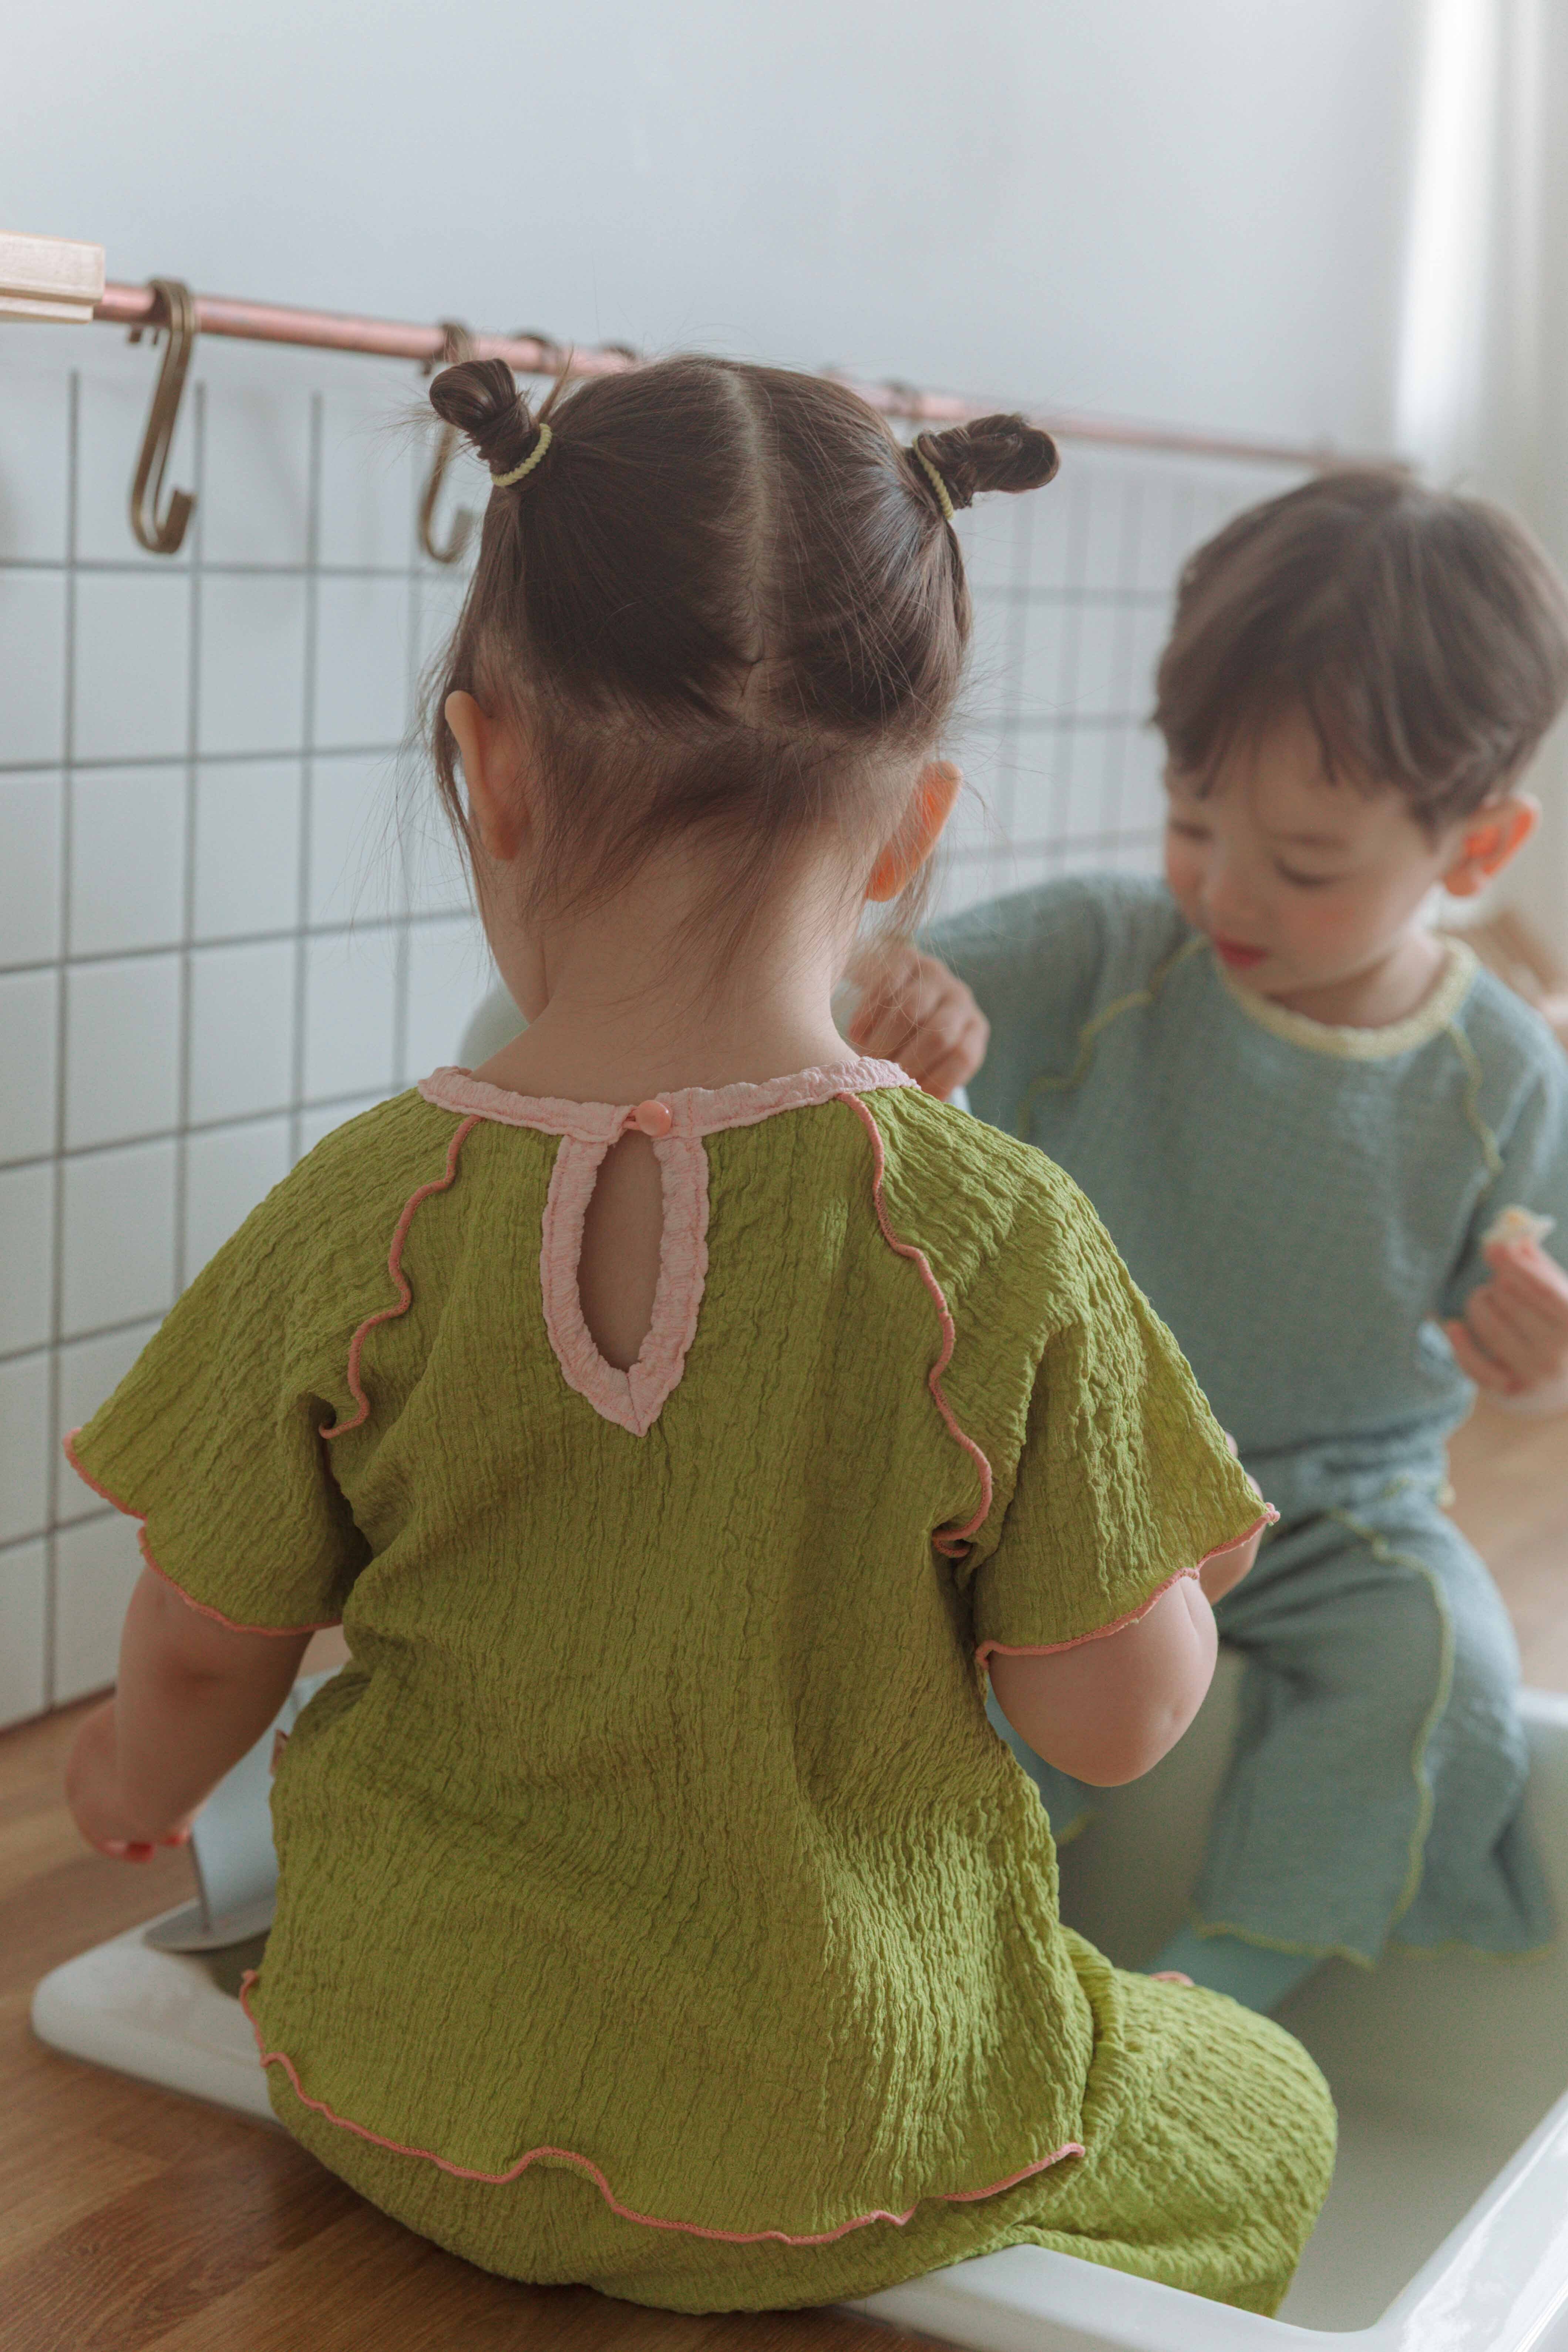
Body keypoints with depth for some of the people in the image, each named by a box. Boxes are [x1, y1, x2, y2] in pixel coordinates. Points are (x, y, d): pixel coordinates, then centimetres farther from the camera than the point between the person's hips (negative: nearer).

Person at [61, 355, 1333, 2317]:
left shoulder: (354, 1225, -16)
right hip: (846, 2154, -2)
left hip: (406, 2109, 3)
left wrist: (141, 1773, 20)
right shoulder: (1005, 1248, -22)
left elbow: (202, 1656, -3)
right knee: (1263, 2119, 28)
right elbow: (1117, 1718, -14)